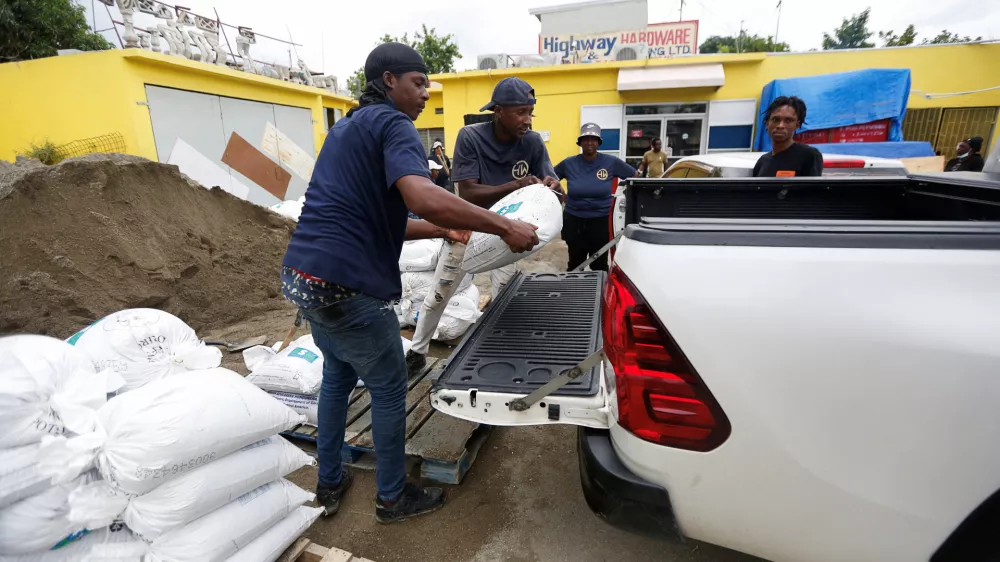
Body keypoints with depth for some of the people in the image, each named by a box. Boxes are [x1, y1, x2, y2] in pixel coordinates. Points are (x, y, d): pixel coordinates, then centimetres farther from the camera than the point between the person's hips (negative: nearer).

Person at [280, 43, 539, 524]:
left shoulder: (350, 126, 23)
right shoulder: (392, 123, -7)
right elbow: (423, 198, -28)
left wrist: (443, 232, 19)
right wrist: (505, 227, -19)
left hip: (304, 275, 10)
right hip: (345, 283, -10)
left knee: (337, 375, 24)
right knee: (388, 390, 8)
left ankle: (329, 485, 38)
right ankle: (393, 498, 27)